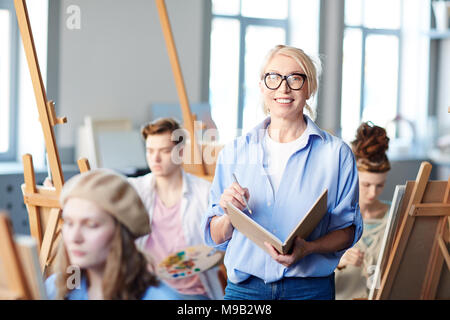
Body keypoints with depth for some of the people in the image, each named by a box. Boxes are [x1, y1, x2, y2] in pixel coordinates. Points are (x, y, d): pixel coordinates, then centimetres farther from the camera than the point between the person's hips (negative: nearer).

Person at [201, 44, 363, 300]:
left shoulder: (336, 153, 0)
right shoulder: (234, 152, 5)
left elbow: (348, 230, 1)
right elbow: (216, 238, 7)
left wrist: (308, 248, -16)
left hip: (310, 288, -1)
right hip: (243, 288, 1)